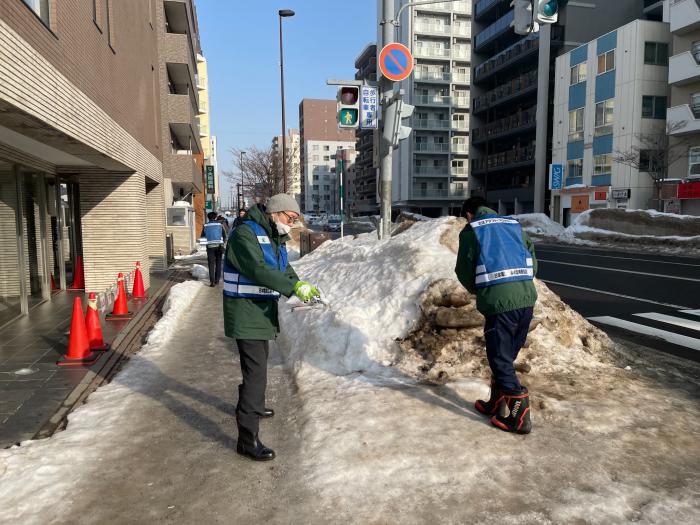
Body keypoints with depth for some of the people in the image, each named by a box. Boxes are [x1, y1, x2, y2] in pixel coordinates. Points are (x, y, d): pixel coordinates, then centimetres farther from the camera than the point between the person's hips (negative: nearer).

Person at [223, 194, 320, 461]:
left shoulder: (274, 238, 12)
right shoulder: (245, 233, -19)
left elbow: (284, 270, 8)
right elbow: (258, 270, -31)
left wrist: (301, 286, -11)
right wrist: (294, 287, -34)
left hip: (262, 309, 10)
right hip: (245, 311, -10)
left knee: (258, 361, 26)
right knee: (255, 371, -12)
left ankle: (253, 406, 49)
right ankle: (248, 440, -6)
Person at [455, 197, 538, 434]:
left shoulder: (471, 231, 4)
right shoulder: (514, 225, 19)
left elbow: (464, 271, 5)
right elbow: (533, 264, 16)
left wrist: (478, 291, 22)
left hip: (499, 301, -6)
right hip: (527, 298, 6)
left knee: (500, 358, 5)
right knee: (507, 356, 18)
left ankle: (519, 415, 1)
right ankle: (497, 405, 28)